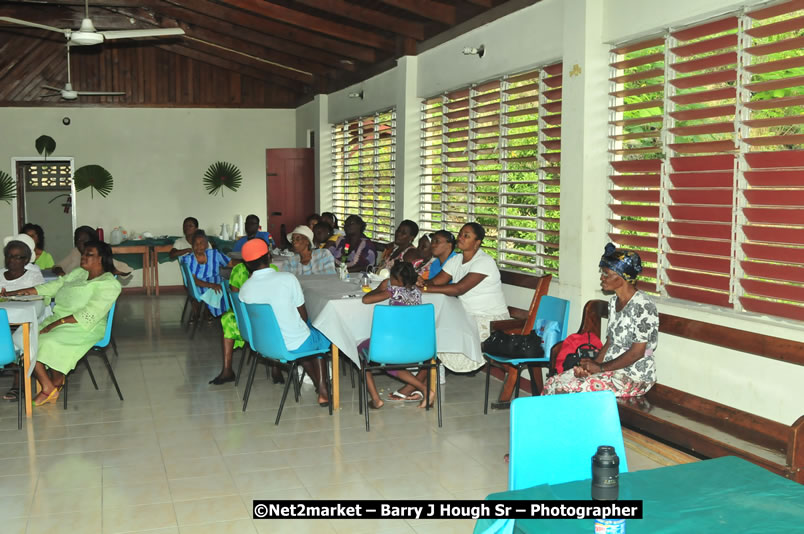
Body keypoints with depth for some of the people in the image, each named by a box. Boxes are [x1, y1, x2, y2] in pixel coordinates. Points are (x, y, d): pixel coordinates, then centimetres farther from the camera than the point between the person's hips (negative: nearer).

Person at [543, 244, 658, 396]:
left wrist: (601, 367, -15)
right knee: (552, 383, -5)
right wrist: (592, 364, -4)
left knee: (567, 390, -22)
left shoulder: (643, 306, -18)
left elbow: (637, 352, -19)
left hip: (635, 378, -8)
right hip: (610, 368, 9)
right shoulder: (614, 302, 10)